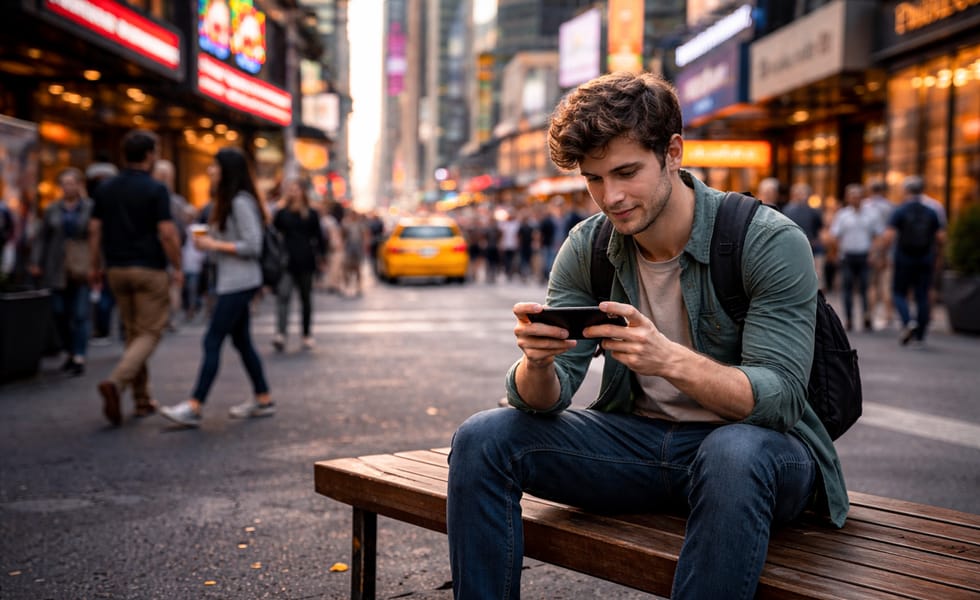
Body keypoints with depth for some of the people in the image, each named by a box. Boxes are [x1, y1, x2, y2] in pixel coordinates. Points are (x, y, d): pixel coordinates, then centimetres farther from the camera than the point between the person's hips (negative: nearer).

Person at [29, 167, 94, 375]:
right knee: (60, 312, 4)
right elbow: (42, 238, 11)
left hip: (82, 269, -3)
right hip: (58, 270, 4)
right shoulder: (53, 210, 10)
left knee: (80, 314, -6)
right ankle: (70, 352, 20)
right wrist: (36, 262, 3)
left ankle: (79, 358, -5)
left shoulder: (90, 208, -1)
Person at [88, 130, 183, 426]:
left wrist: (96, 266, 14)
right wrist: (177, 268, -5)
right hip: (149, 270, -6)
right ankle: (116, 382, -22)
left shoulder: (104, 189, 5)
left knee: (133, 333, 15)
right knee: (149, 334, 0)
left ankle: (142, 399, 18)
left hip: (117, 269, 6)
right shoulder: (155, 189, -11)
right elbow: (167, 233, -15)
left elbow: (94, 230, 6)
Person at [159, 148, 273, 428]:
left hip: (239, 282, -10)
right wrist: (207, 240, 6)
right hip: (231, 282, 10)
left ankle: (194, 407, -9)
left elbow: (253, 246, -19)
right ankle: (263, 400, 21)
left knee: (212, 342, -10)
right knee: (241, 341, 13)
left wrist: (215, 245, -16)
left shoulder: (241, 202, -14)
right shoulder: (225, 202, 16)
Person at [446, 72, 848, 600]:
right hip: (639, 440, 4)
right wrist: (537, 361, -31)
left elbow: (778, 399, -23)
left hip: (759, 444, -4)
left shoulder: (772, 243, -16)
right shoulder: (587, 248, -3)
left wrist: (670, 360, -41)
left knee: (734, 454, -40)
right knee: (482, 440, -13)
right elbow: (541, 401, -6)